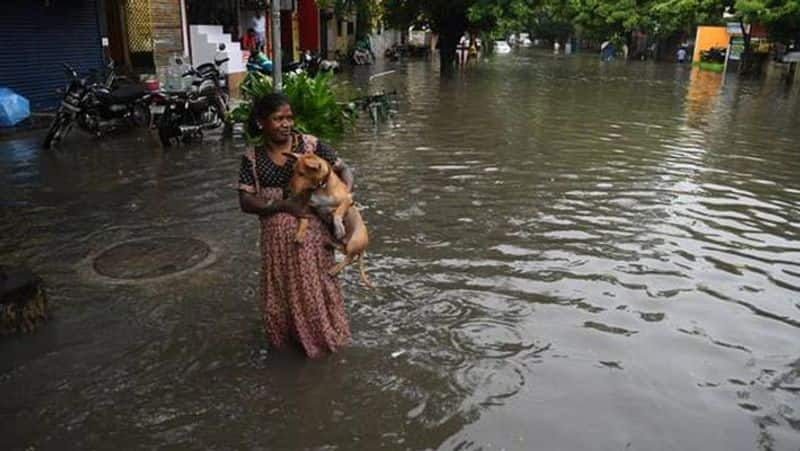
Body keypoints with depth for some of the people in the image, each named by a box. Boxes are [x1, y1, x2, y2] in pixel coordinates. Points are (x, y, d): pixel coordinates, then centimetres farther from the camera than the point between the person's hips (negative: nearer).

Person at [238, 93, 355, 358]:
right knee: (283, 289, 12)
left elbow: (343, 169, 1)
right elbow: (246, 202, -4)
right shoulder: (252, 158, 1)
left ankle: (322, 333, 31)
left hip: (311, 230, -1)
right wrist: (283, 205, -18)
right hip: (276, 236, 2)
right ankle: (288, 332, 38)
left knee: (315, 284, 6)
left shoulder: (310, 144, -3)